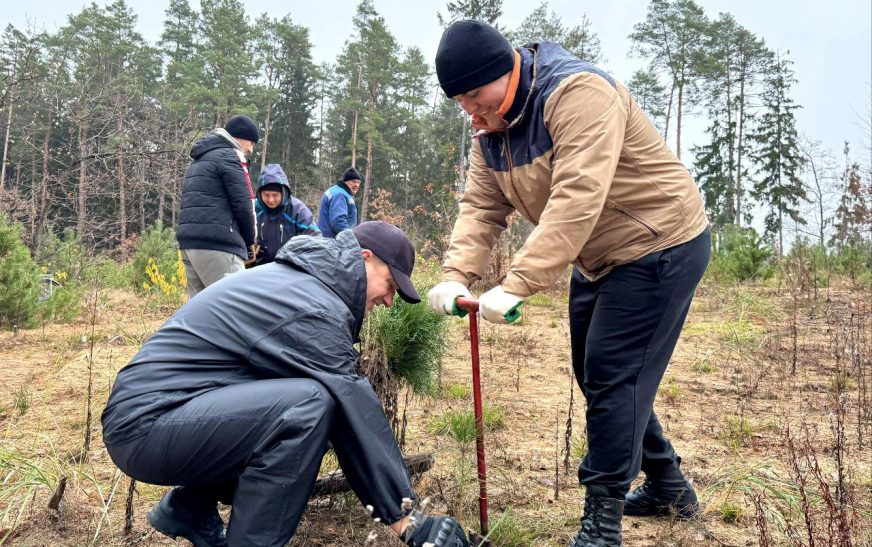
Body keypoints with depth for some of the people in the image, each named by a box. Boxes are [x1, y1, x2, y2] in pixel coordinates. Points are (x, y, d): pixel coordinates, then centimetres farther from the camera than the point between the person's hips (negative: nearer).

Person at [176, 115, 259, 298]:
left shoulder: (199, 161, 26)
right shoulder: (229, 156, -2)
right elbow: (242, 204, -8)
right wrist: (249, 242, 6)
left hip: (189, 242, 9)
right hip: (217, 244, -9)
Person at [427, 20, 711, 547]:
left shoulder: (578, 93, -27)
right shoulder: (490, 132, 1)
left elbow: (577, 202, -37)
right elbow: (481, 209, -5)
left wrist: (516, 286, -42)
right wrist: (456, 276, -23)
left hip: (661, 246, -9)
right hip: (600, 259, 9)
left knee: (612, 376, -11)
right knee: (597, 374, 15)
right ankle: (669, 487, 33)